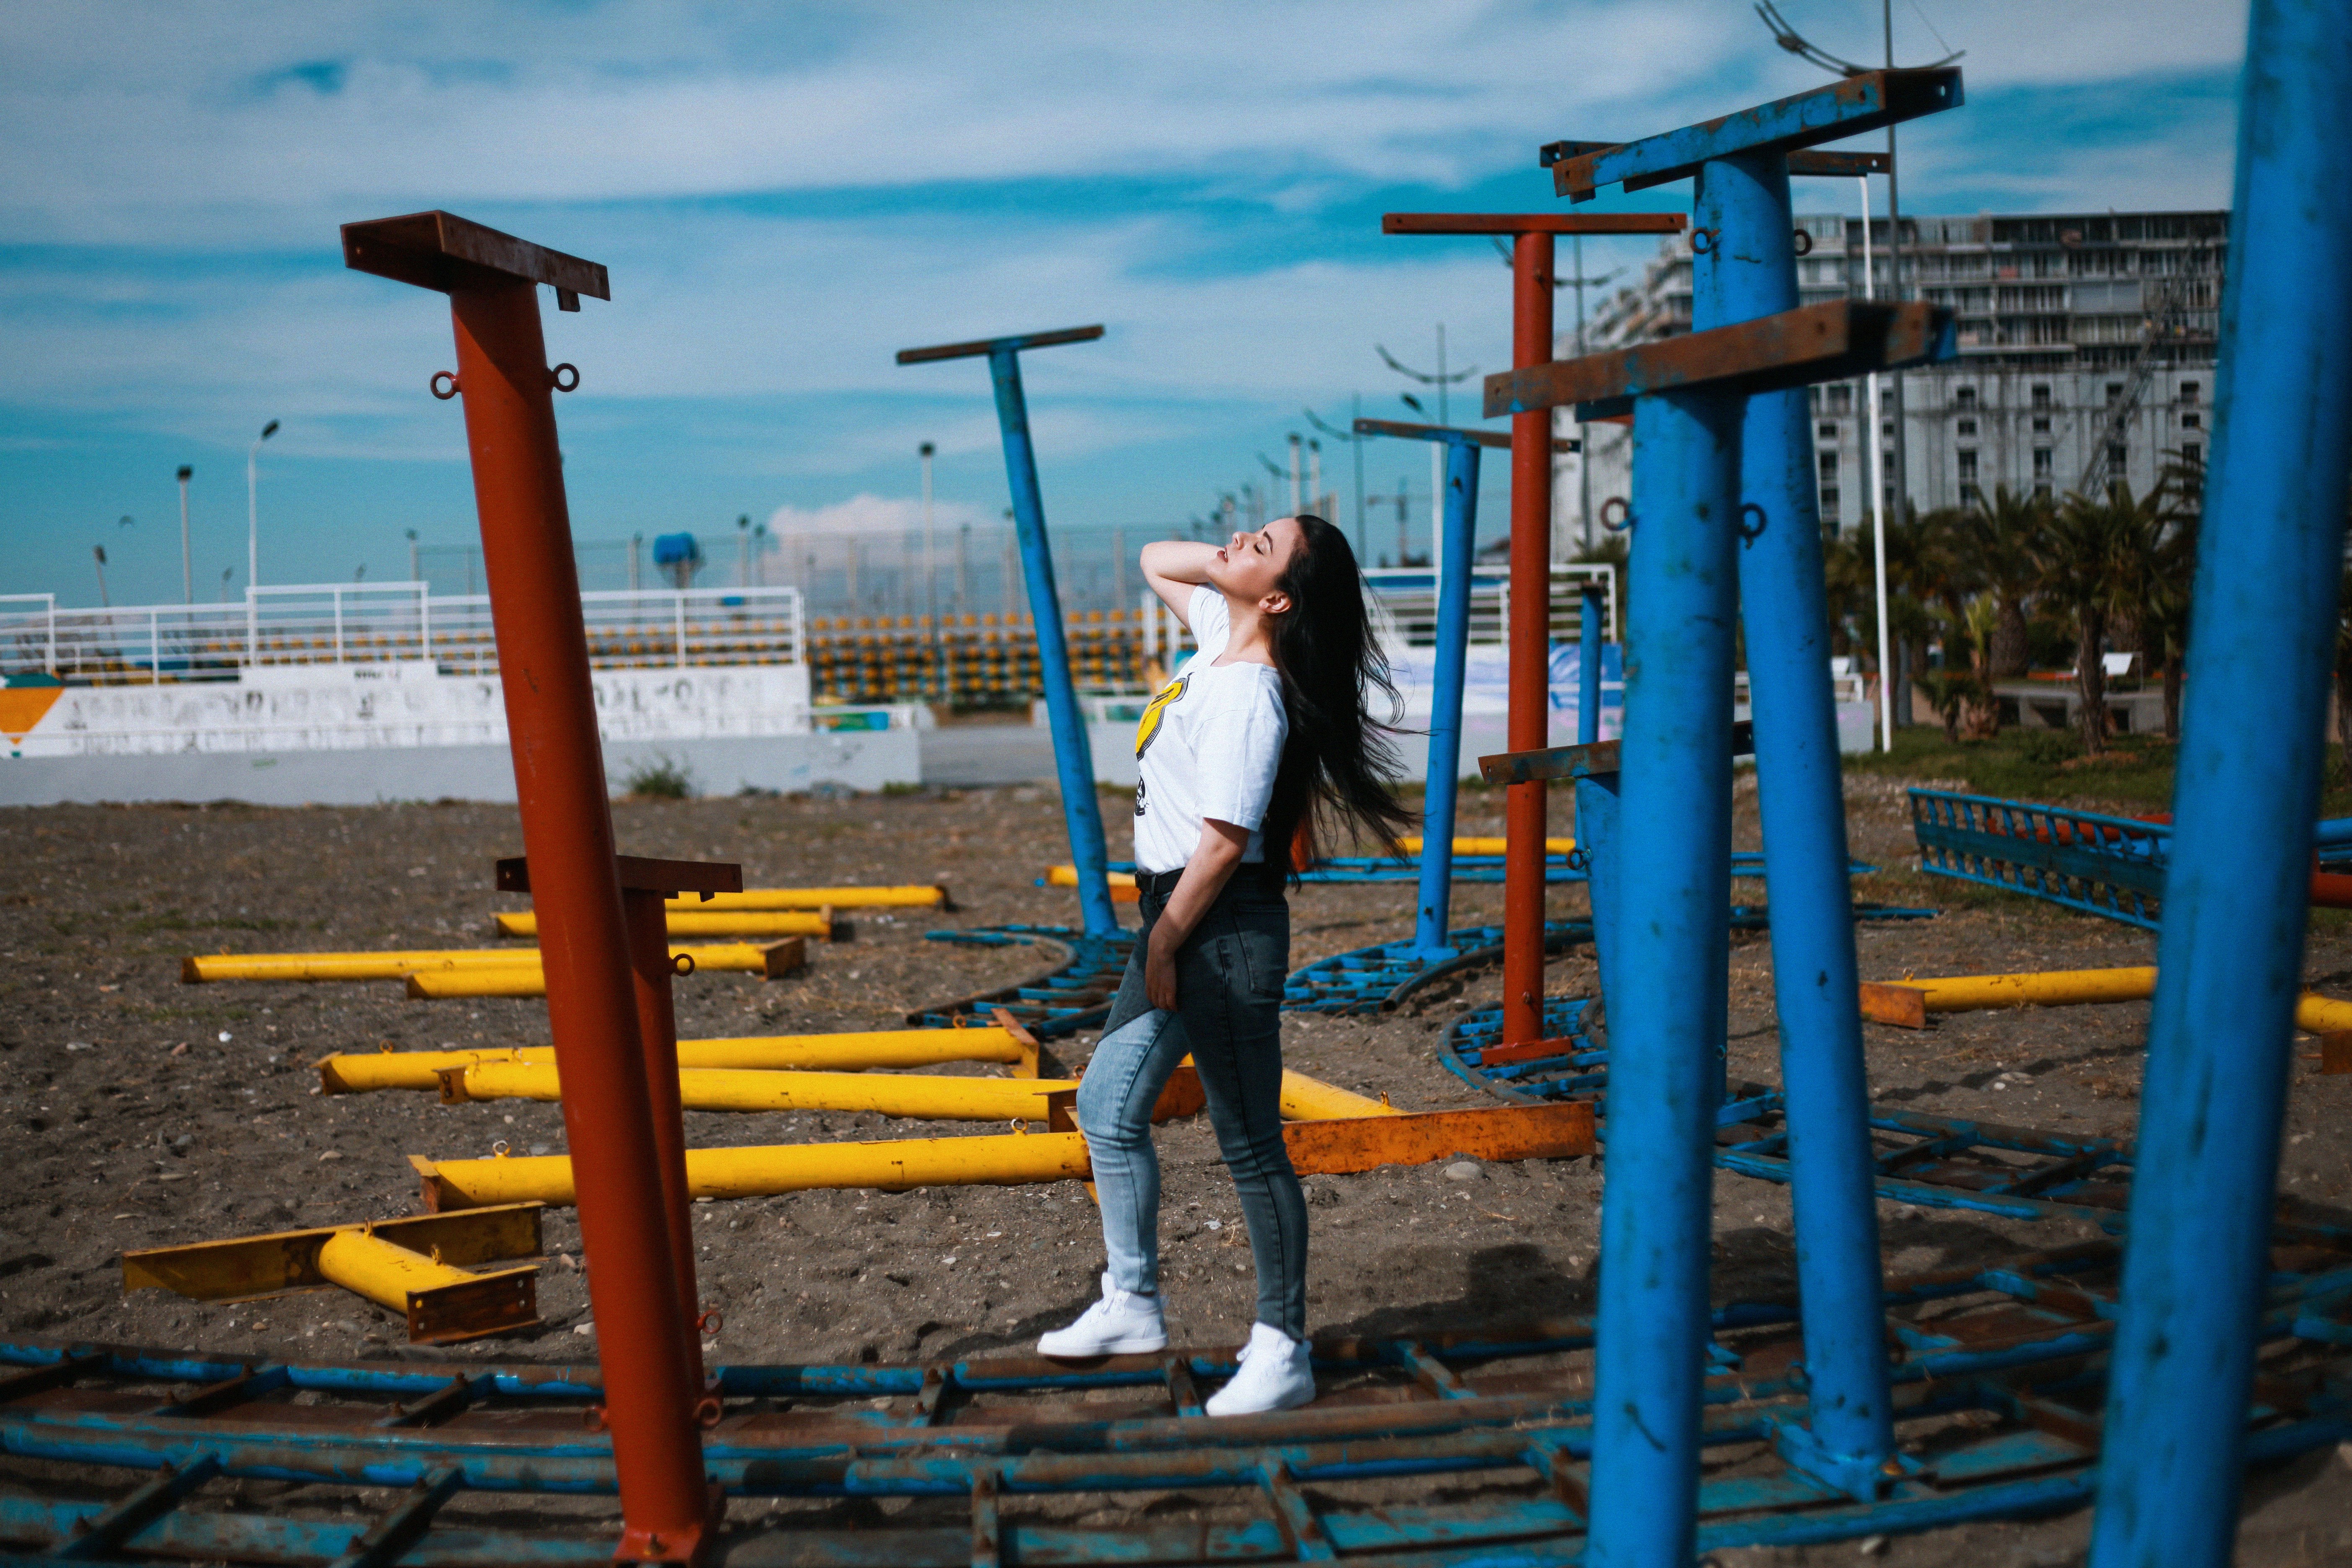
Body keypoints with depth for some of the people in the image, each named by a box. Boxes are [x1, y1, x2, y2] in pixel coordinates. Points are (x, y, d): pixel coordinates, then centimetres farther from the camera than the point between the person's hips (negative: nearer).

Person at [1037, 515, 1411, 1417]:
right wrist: (1229, 558, 4)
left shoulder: (1249, 698, -21)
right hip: (1177, 915, 10)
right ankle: (1132, 1306, 30)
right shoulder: (1223, 635, 7)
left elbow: (1224, 842, -22)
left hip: (1224, 929, -10)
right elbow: (1157, 560, 23)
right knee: (1109, 1108, 17)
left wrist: (1162, 947, -14)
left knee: (1250, 1144, -1)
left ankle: (1283, 1352, 11)